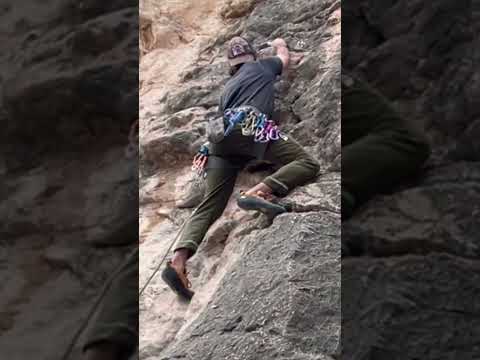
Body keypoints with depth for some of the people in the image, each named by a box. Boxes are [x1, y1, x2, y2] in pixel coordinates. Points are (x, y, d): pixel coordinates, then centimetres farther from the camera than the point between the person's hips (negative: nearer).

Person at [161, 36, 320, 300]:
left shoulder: (228, 86, 39)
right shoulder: (262, 66, 29)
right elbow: (285, 58, 50)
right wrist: (279, 45, 70)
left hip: (222, 134, 6)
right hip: (250, 125, -5)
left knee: (210, 205, -1)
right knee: (308, 164, -7)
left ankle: (179, 257, -21)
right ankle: (258, 192, -31)